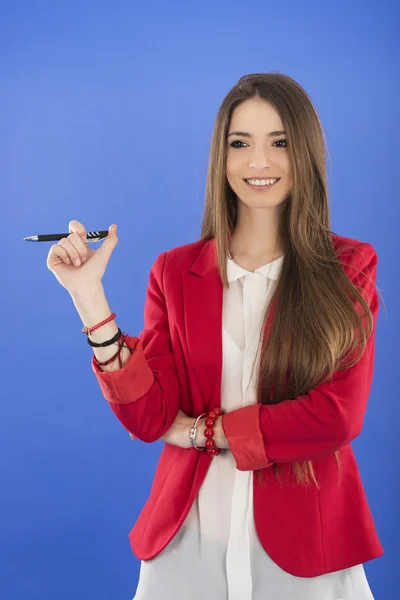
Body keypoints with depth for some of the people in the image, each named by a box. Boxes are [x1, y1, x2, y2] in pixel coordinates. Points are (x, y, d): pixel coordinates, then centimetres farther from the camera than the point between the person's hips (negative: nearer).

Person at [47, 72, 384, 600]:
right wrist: (89, 297, -15)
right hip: (189, 536, 2)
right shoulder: (175, 271, 1)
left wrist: (203, 429, -10)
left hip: (304, 543, -1)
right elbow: (148, 418, -7)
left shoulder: (349, 268, -3)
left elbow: (339, 415, -12)